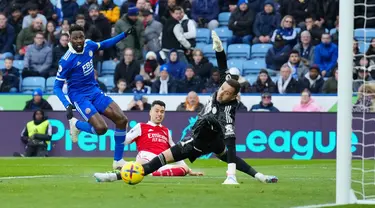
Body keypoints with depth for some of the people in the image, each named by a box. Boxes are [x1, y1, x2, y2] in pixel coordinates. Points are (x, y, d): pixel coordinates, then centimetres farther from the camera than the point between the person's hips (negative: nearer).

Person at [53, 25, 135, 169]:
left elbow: (104, 45, 20)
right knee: (101, 128, -24)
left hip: (94, 91, 7)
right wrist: (67, 106, -30)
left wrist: (125, 35, 16)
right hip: (79, 96, -7)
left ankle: (118, 160, 7)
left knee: (122, 120, -6)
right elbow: (57, 87, -16)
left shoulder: (88, 45, -4)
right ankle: (76, 124, 8)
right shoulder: (66, 61, -21)